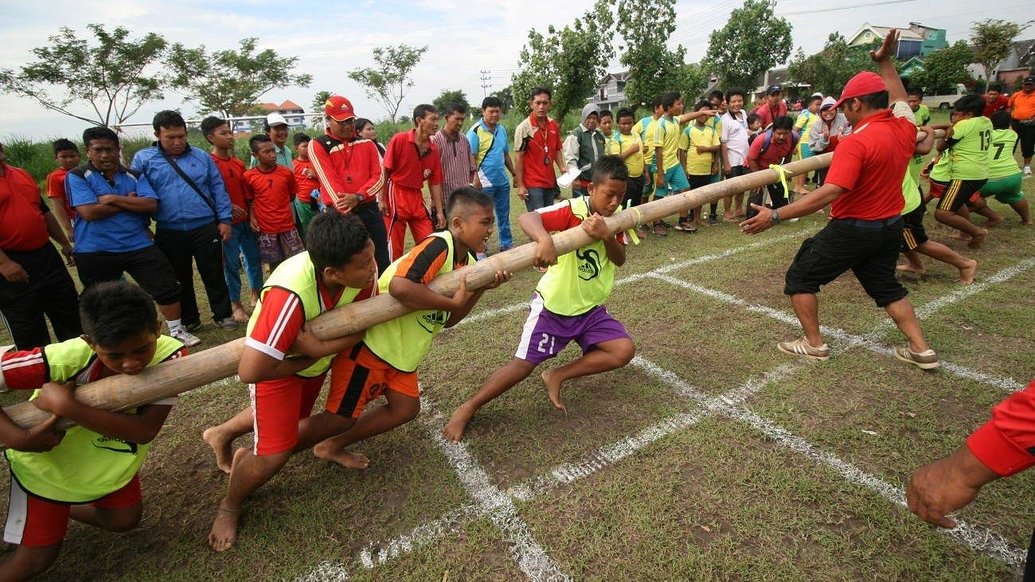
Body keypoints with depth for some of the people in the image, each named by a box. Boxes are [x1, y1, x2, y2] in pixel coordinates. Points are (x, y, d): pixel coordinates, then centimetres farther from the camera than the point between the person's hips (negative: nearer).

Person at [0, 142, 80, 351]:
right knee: (27, 331, 5)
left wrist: (65, 243, 21)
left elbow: (45, 211, 21)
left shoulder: (22, 174, 13)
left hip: (46, 255, 7)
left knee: (71, 313, 16)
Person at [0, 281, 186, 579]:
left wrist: (67, 406, -43)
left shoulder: (169, 355, -34)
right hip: (48, 458, -2)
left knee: (125, 519, 22)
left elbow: (145, 430, -39)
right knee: (39, 555, 8)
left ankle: (65, 508, 47)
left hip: (111, 456, 3)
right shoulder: (66, 358, -38)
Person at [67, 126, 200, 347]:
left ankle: (177, 331, 14)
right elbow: (89, 212, -17)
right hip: (94, 252, -1)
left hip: (139, 245, 2)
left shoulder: (134, 176, 5)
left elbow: (151, 204, -9)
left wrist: (113, 199, -14)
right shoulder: (77, 176, -4)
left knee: (167, 287, -1)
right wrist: (130, 200, -10)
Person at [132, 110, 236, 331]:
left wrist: (225, 219, -1)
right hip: (169, 233, 1)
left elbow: (218, 190, 5)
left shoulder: (202, 157, 5)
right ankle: (189, 320, 27)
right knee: (180, 279, 13)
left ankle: (223, 315, 19)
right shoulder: (143, 159, 3)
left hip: (206, 228, -1)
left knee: (214, 275, 6)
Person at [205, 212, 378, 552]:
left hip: (316, 357, 6)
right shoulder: (291, 293, -45)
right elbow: (249, 370, -43)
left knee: (297, 417, 28)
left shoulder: (362, 272, -30)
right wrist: (312, 359, -28)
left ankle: (221, 435, 53)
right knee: (275, 454, -6)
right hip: (277, 363, -6)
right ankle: (228, 508, 26)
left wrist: (320, 348, -38)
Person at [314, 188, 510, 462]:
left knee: (406, 408, 14)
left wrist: (481, 288, -9)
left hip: (401, 350, 9)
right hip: (369, 341, -9)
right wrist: (453, 301, -29)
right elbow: (400, 286, -41)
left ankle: (333, 446, 31)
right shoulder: (438, 245, -25)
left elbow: (448, 319, 4)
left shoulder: (467, 261, 3)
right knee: (341, 416, 4)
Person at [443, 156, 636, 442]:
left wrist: (607, 236, -32)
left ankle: (557, 376, 5)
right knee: (523, 365, -5)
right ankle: (466, 409, 11)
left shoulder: (617, 217, -2)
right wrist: (545, 239, -58)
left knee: (624, 350, -9)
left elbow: (620, 259, -11)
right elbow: (527, 218, -37)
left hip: (590, 308, 6)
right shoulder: (573, 209, -21)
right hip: (553, 305, -5)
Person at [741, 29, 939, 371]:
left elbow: (830, 193, -35)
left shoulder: (856, 142, -24)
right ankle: (921, 349, 24)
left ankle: (814, 344, 12)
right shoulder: (904, 127, -1)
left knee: (800, 277, 7)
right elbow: (899, 100, 25)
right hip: (891, 226, 8)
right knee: (885, 285, 26)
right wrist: (886, 62, 27)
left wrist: (776, 215, -38)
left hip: (853, 229, -8)